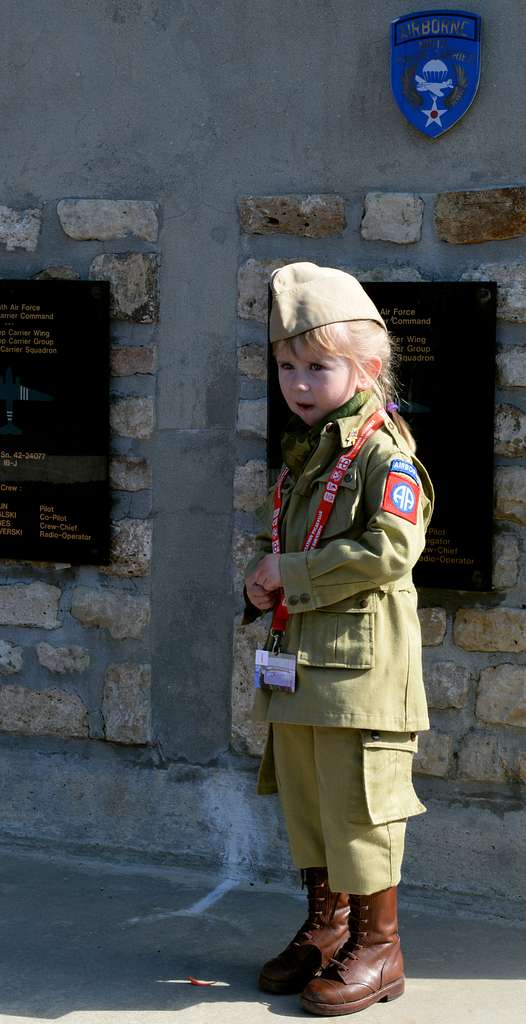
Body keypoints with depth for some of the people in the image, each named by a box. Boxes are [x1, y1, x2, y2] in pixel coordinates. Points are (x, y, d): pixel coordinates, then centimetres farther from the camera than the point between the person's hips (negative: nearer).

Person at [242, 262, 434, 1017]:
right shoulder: (302, 454, 14)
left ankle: (377, 947, 13)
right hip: (296, 663, 9)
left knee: (357, 805, -1)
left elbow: (390, 549, -24)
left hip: (359, 666, -8)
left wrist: (291, 575, -18)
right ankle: (327, 925, 33)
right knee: (305, 802, 17)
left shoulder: (384, 456, -13)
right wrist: (262, 577, 2)